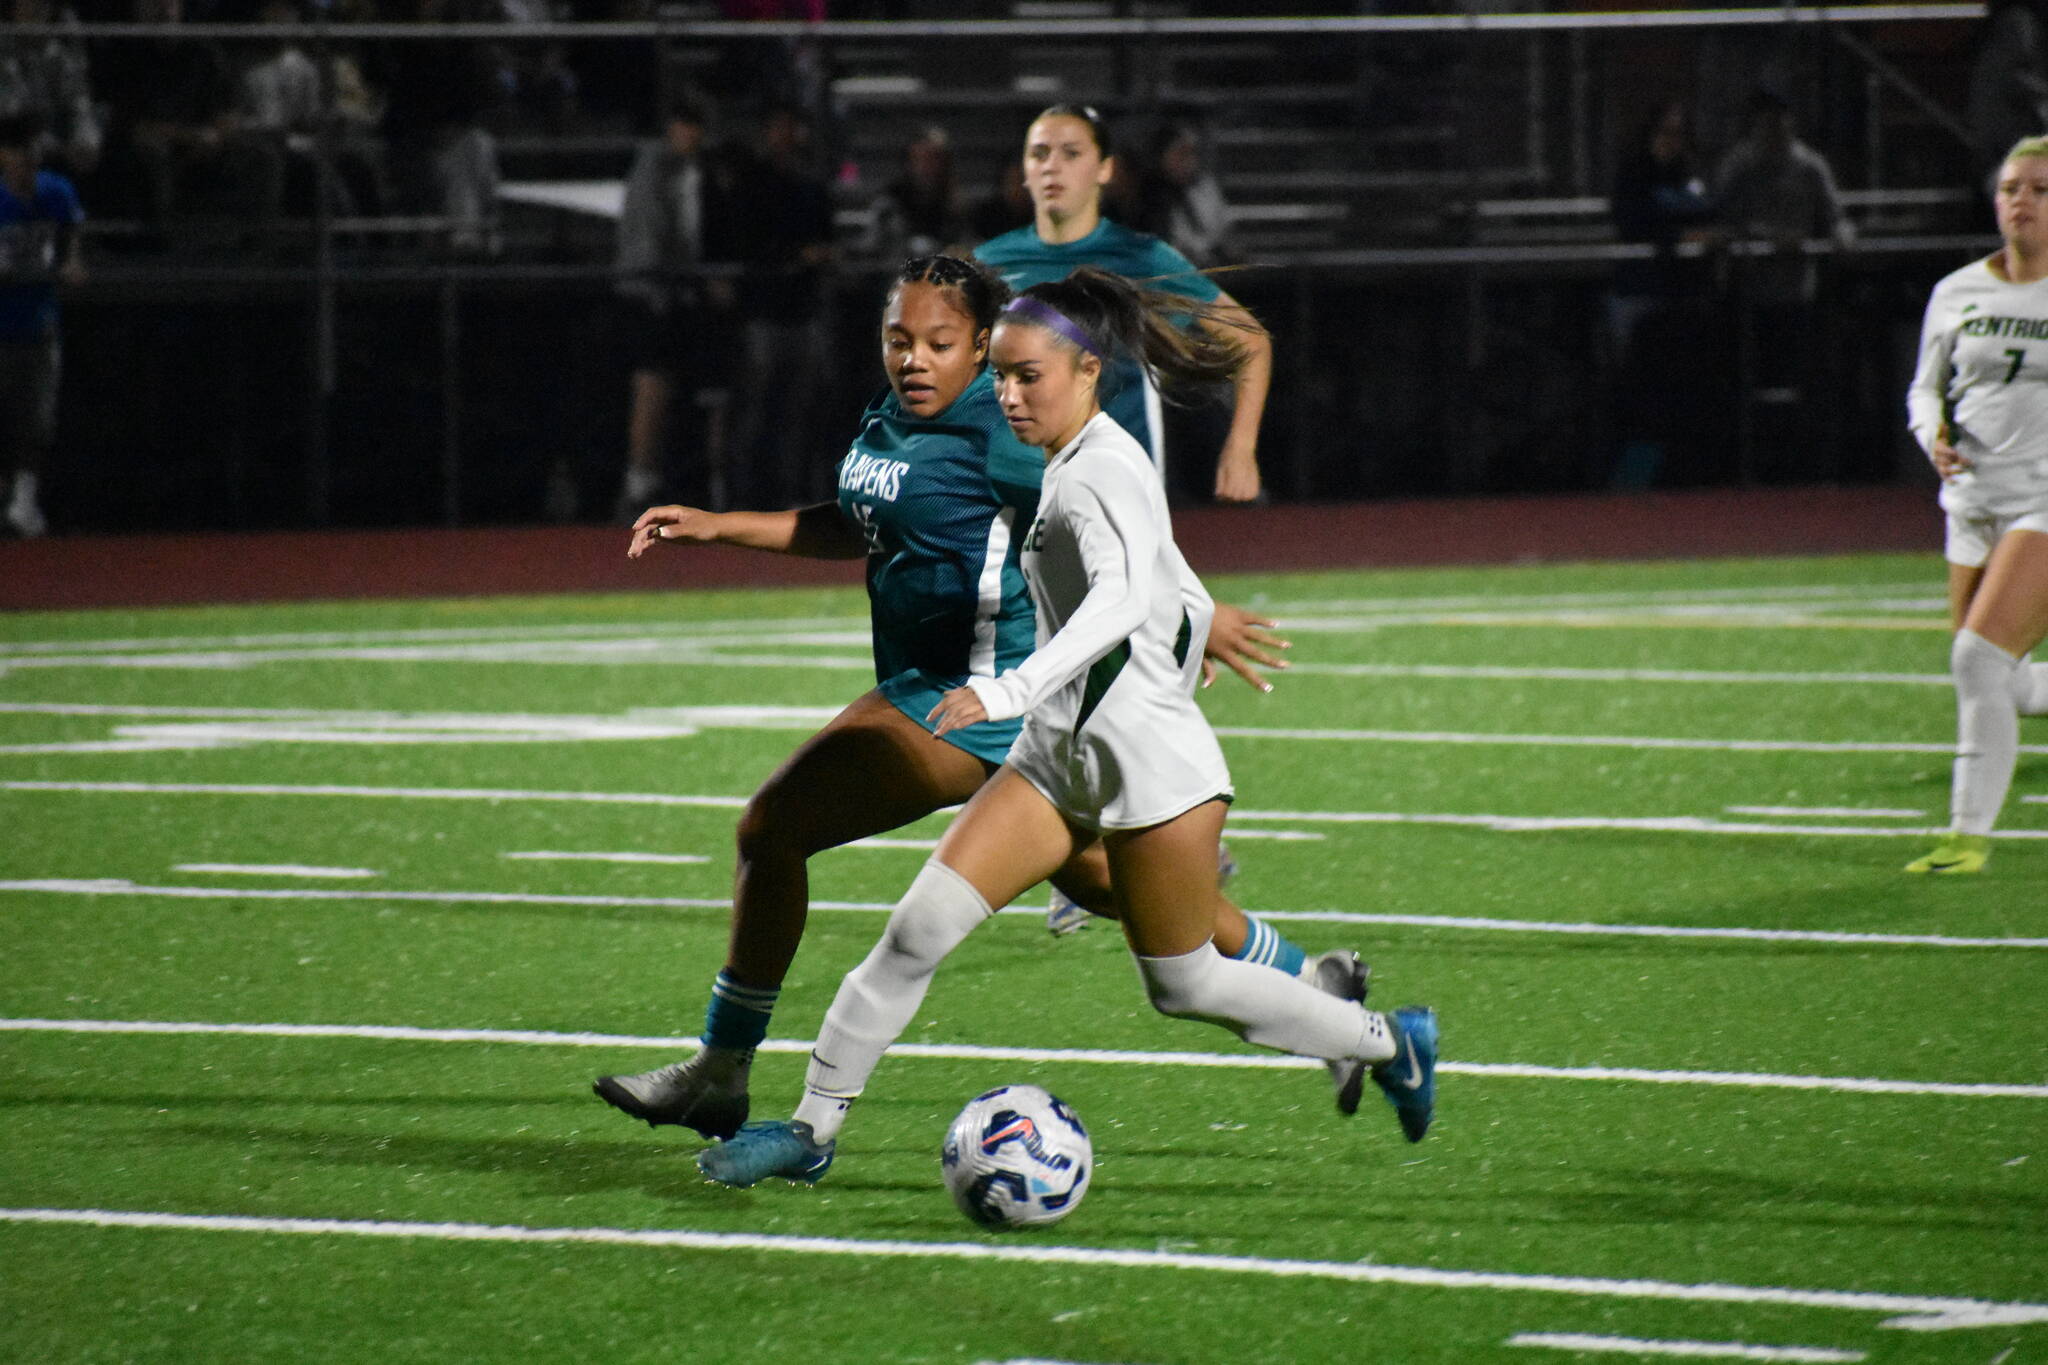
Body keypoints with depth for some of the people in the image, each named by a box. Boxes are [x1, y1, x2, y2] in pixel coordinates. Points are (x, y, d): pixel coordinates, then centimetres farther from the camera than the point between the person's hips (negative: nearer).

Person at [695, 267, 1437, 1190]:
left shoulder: (1099, 474, -18)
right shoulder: (1073, 469, 11)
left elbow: (1121, 602, -37)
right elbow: (1185, 599, 22)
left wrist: (1009, 691, -48)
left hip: (1152, 767, -8)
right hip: (1059, 760, 8)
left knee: (1183, 985, 6)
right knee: (920, 926, -6)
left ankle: (1388, 1043, 28)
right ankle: (812, 1130, -3)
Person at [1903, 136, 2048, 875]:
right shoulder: (1957, 294, 5)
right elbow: (1925, 388, 16)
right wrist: (1935, 436, -5)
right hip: (1975, 501, 5)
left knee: (1980, 655, -20)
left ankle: (1971, 832, -12)